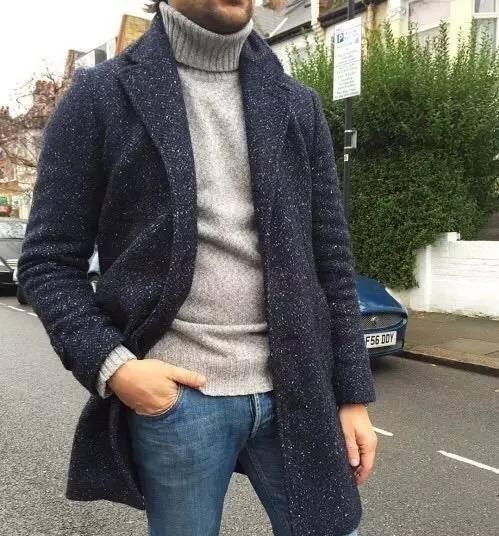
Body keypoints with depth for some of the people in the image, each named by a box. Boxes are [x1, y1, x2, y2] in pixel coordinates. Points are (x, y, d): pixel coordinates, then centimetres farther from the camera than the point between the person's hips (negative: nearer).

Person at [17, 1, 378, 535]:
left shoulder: (298, 105, 8)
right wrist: (110, 365, -15)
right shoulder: (99, 96, -1)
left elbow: (331, 263, 7)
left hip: (295, 392, 3)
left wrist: (352, 394, 4)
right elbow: (48, 261, -1)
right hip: (174, 395, -2)